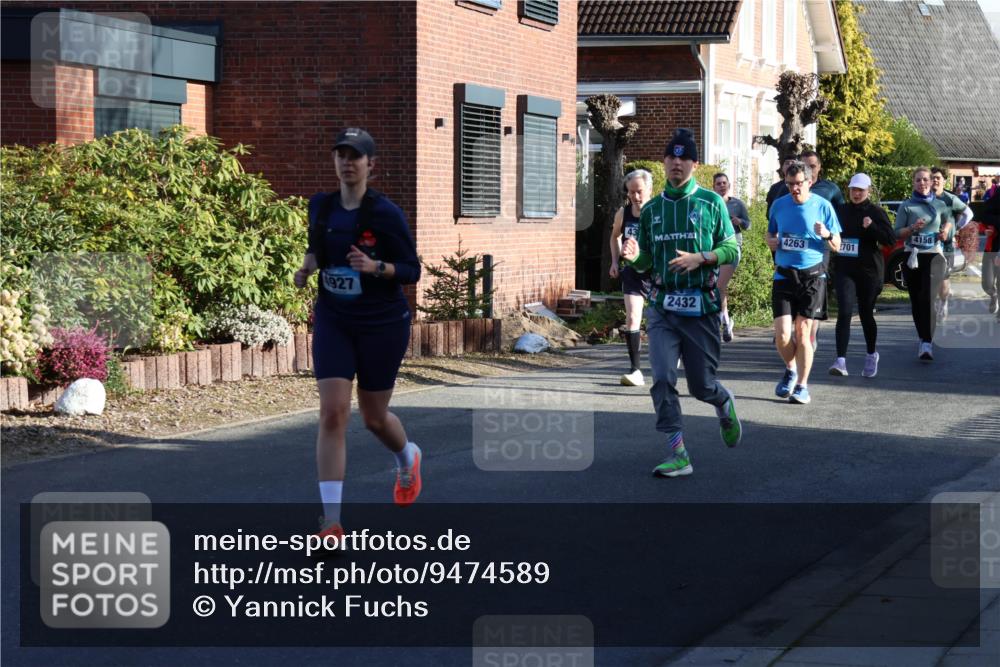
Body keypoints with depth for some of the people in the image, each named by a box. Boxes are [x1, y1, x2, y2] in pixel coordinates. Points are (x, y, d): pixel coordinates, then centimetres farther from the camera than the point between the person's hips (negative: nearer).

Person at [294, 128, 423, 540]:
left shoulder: (385, 213, -13)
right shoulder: (321, 206, 1)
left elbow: (412, 271, -10)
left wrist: (376, 267, -27)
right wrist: (308, 264, 0)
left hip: (382, 324, -3)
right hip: (333, 321, 3)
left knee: (374, 417, 11)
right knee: (333, 414, -12)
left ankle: (407, 458, 49)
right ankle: (331, 520, -14)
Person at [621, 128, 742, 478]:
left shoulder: (711, 202, 1)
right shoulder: (651, 209, 11)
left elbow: (731, 249, 0)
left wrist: (700, 259, -17)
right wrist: (635, 256, -8)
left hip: (701, 306, -2)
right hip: (663, 306, 2)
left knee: (701, 385, 4)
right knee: (663, 380, -13)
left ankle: (725, 404, 40)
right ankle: (678, 454, -11)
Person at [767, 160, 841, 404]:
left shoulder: (823, 206, -2)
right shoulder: (779, 205, 4)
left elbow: (837, 246, 3)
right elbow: (770, 234, 21)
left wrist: (826, 235, -19)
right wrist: (771, 242, -3)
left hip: (812, 276, -2)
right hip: (784, 275, 2)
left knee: (803, 332, -2)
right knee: (782, 335, -6)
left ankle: (802, 386, 10)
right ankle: (791, 370, 23)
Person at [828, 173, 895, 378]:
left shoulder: (876, 212, -1)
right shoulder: (841, 211, 8)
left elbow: (891, 240, -9)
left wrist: (871, 226, -21)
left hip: (868, 270, -2)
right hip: (844, 269, 2)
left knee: (866, 314, 10)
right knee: (844, 312, -14)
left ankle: (871, 355, 33)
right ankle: (841, 360, -20)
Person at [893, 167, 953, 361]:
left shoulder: (940, 205, 9)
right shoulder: (906, 206, 5)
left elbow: (949, 220, 28)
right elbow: (897, 232, 2)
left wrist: (946, 230, 8)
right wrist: (912, 228, -14)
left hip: (933, 255, -1)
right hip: (912, 256, 1)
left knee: (928, 297, -18)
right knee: (916, 301, 6)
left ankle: (927, 343, -22)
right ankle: (924, 339, 21)